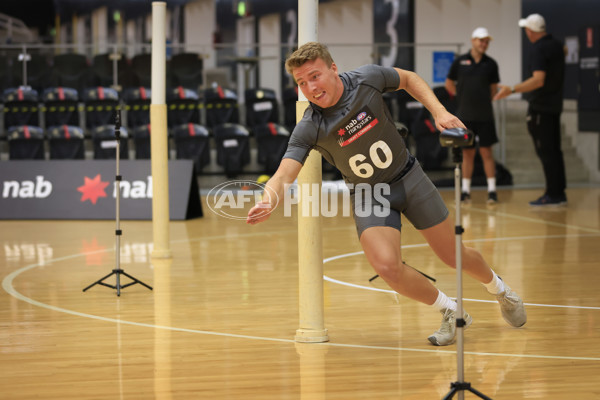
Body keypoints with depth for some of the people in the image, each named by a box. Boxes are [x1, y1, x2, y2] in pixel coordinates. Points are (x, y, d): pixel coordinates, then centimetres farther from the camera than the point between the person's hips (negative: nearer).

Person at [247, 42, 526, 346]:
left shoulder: (367, 78, -19)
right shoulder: (308, 129, -23)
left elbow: (409, 79, 2)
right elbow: (283, 175, -31)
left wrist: (439, 112, -11)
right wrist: (268, 202, -53)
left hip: (408, 177, 1)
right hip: (367, 194, -1)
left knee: (455, 256, 8)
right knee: (387, 266, -24)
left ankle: (498, 288, 43)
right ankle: (451, 313, 3)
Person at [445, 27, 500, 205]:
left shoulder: (491, 64, 1)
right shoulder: (460, 61, 0)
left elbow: (493, 88, 13)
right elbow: (449, 84, 11)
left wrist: (482, 101, 7)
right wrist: (463, 97, 11)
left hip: (485, 115, 0)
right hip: (465, 115, 0)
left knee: (486, 152, -1)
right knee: (467, 153, 6)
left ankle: (492, 190, 2)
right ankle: (465, 190, 13)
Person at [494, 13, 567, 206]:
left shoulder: (538, 49, -18)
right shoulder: (556, 45, 9)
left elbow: (539, 80, -29)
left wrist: (512, 90, -33)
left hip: (540, 107, -9)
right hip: (555, 104, 9)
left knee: (546, 152, -6)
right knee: (554, 150, 13)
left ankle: (553, 195, -6)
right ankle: (559, 193, 16)